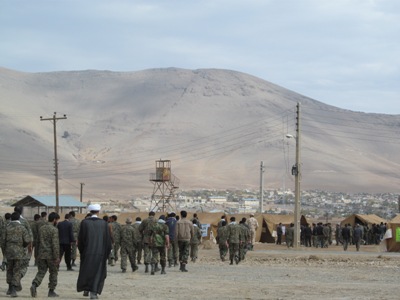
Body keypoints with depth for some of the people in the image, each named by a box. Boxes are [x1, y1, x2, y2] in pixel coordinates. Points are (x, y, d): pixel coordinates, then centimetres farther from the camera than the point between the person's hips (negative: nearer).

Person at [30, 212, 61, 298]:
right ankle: (51, 291, 12)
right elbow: (55, 244, -18)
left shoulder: (41, 228, 9)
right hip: (51, 255, -5)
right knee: (53, 273, 9)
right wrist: (57, 257, -17)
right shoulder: (54, 230, -12)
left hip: (41, 255, 5)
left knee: (41, 272, 4)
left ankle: (34, 285, -20)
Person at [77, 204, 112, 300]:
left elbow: (80, 238, -2)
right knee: (98, 271, 6)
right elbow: (108, 239, 0)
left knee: (86, 271, 16)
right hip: (100, 252, 0)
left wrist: (81, 251, 9)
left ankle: (86, 289, 22)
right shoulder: (104, 223, -3)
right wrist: (107, 252, 8)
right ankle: (94, 292, 0)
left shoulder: (84, 222, -5)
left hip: (87, 252, 0)